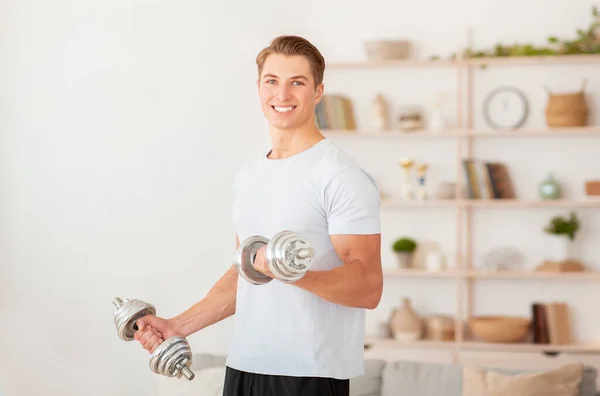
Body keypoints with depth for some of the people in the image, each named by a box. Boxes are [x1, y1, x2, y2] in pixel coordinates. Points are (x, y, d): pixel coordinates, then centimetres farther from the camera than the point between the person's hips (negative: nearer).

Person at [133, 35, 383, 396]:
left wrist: (297, 273, -33)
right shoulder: (249, 176, 14)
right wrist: (180, 326, 14)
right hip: (245, 367, 7)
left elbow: (368, 287, -17)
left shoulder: (341, 176, -10)